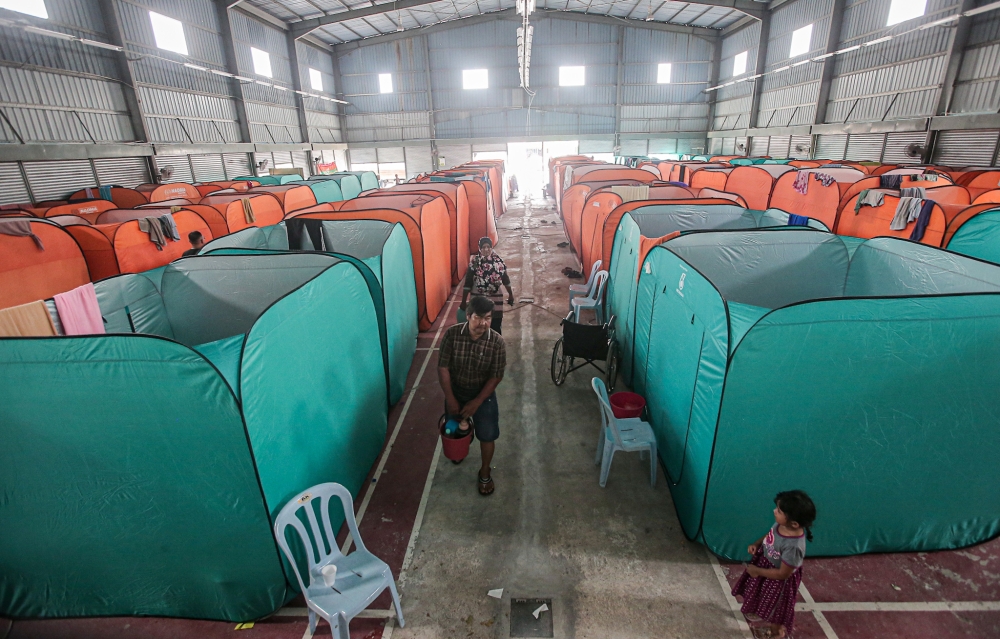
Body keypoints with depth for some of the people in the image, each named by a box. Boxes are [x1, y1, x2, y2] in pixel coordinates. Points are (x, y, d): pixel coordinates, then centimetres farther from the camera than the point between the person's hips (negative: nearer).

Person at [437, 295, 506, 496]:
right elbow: (443, 367, -16)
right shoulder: (452, 334, -22)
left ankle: (485, 472, 32)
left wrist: (476, 402, -19)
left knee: (487, 435, 6)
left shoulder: (496, 342, -23)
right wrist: (450, 399, -16)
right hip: (456, 391, 1)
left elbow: (496, 376, -17)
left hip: (483, 394, -1)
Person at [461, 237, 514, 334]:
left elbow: (505, 279, 9)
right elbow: (468, 283, -6)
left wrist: (510, 294, 16)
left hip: (495, 299, 1)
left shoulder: (498, 261, -2)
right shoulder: (474, 262, -7)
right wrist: (463, 302, -6)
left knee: (495, 327, 6)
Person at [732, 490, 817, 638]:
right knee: (761, 596, 33)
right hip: (765, 560, 7)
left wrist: (758, 571, -19)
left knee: (776, 605, 24)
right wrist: (756, 544, -11)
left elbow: (783, 574, -28)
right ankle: (758, 613, 62)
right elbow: (770, 535, 3)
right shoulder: (781, 524, -21)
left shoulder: (793, 546, -42)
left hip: (779, 580, -7)